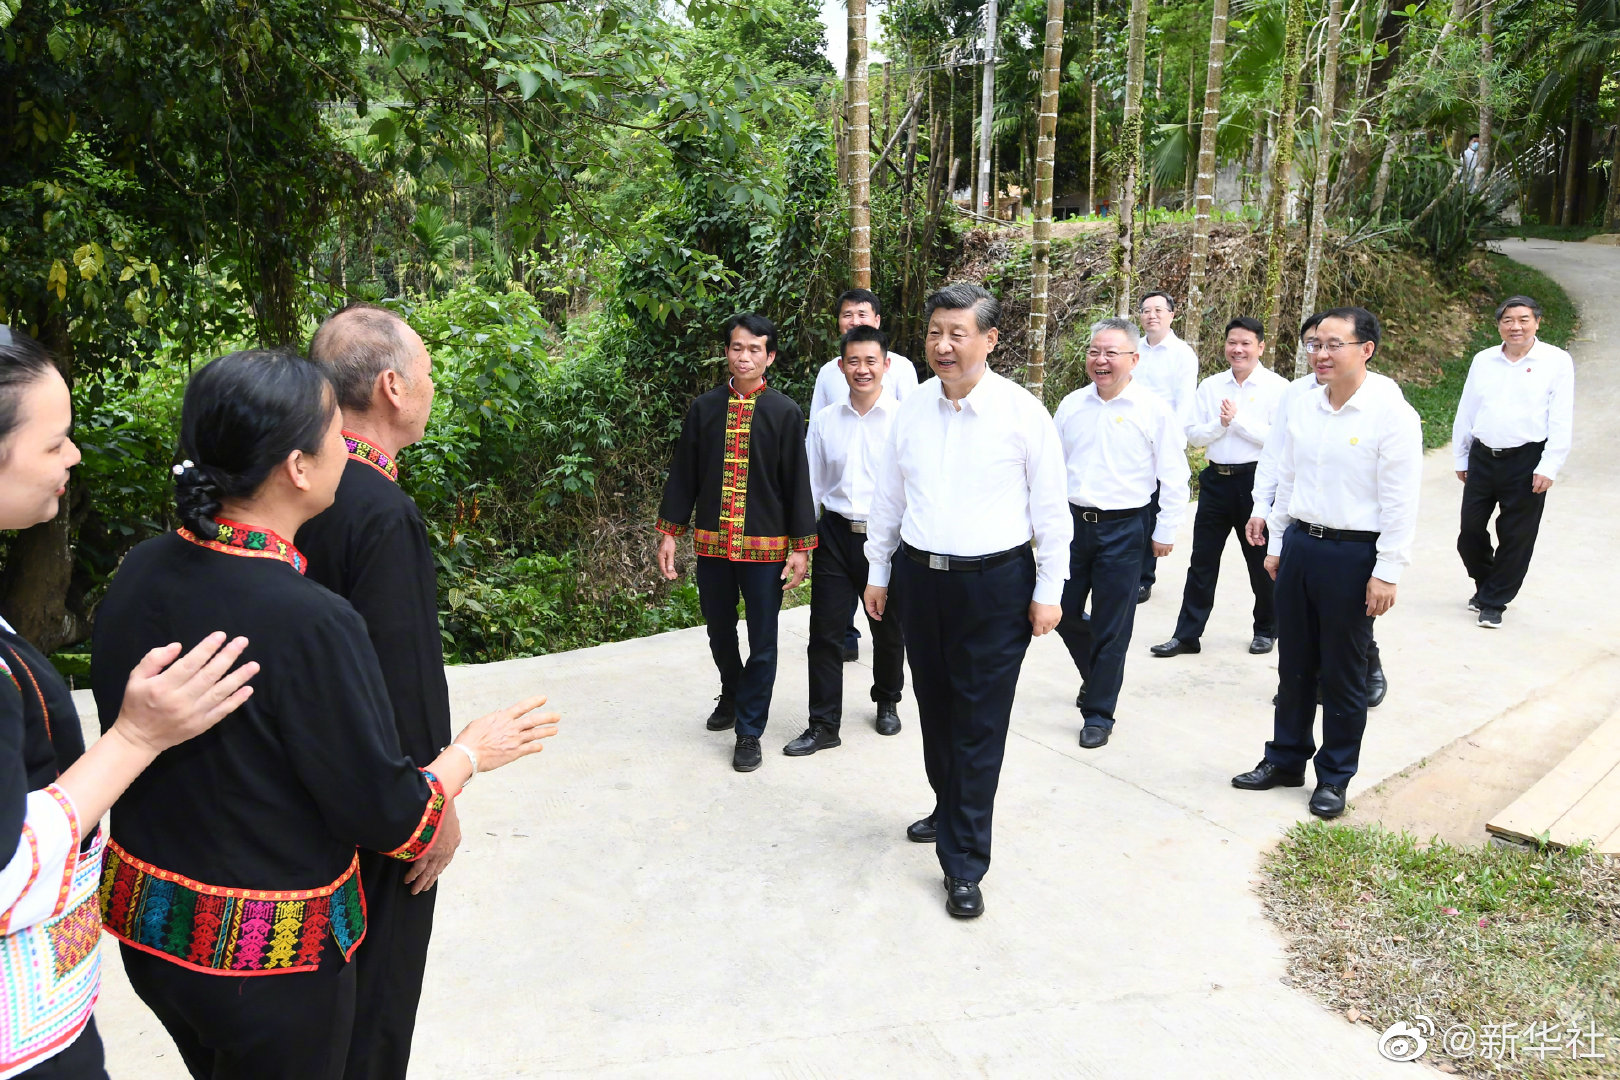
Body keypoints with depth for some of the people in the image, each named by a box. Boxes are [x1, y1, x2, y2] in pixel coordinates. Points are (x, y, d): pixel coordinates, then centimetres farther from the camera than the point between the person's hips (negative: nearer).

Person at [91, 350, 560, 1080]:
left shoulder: (139, 571, -8)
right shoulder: (309, 624, -30)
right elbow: (389, 817, -20)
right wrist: (471, 753, -2)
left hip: (144, 918, 7)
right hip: (269, 954, -6)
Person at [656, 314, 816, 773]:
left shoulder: (785, 412, -4)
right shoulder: (704, 408, 3)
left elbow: (797, 482, -4)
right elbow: (683, 474, 7)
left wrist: (800, 547, -6)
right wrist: (669, 533, 5)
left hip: (766, 545, -3)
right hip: (712, 542, 3)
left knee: (762, 641, 4)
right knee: (719, 631, 17)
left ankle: (749, 731, 17)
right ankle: (732, 695, 44)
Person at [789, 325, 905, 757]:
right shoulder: (824, 420, 4)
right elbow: (811, 485, 9)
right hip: (835, 534, 2)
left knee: (888, 631, 16)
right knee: (825, 633, 3)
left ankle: (887, 703, 41)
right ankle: (823, 725, 15)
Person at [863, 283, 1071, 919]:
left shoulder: (1022, 413, -9)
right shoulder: (911, 409, 4)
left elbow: (1050, 509, -4)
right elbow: (888, 496, 12)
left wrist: (1049, 591, -4)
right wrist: (877, 573, 14)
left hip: (995, 586, -4)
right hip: (919, 578, 4)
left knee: (979, 725, 0)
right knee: (935, 711, 17)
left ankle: (964, 864, 11)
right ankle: (950, 811, 41)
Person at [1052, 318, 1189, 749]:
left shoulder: (1153, 410, -8)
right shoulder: (1072, 405, 5)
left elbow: (1174, 477, -5)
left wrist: (1166, 531, -5)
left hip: (1122, 528, -4)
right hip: (1072, 521, 5)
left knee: (1111, 628, 4)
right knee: (1063, 613, 12)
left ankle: (1098, 714, 18)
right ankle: (1097, 675, 41)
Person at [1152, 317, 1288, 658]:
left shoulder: (1276, 387, -6)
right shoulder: (1210, 386, 6)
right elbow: (1194, 435, 2)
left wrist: (1238, 418, -17)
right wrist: (1220, 424, -14)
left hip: (1256, 480, -4)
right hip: (1216, 479, 4)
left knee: (1261, 561, 10)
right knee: (1202, 560, 6)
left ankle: (1265, 630, 28)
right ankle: (1187, 634, 12)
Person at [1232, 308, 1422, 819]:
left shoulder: (1391, 413, -12)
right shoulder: (1302, 407, 5)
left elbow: (1400, 501, -12)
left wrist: (1387, 571, -13)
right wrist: (1276, 543, 14)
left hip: (1353, 554, -5)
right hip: (1299, 544, 5)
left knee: (1342, 674, 7)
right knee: (1294, 665, 15)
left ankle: (1334, 777, 23)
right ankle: (1285, 760, 31)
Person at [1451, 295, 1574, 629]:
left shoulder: (1557, 361, -3)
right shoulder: (1483, 360, 8)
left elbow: (1561, 421, -6)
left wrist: (1548, 467, -12)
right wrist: (1461, 458, 15)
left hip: (1526, 461, -3)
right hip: (1482, 458, 4)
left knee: (1516, 538, 4)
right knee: (1470, 530, 8)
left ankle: (1494, 602, 17)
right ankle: (1485, 585, 33)